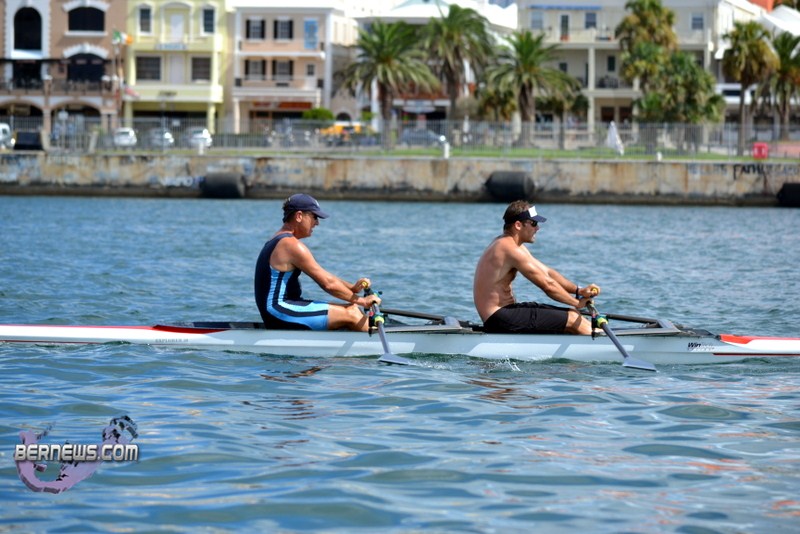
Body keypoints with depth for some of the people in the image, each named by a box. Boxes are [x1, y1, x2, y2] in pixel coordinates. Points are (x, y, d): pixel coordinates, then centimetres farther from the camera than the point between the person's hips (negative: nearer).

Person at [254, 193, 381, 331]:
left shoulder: (278, 241, 18)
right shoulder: (291, 245, -15)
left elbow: (322, 276, 19)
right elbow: (328, 283, -14)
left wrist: (352, 288, 6)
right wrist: (361, 301, -4)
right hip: (280, 314, -10)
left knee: (352, 309, 7)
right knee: (350, 314, -12)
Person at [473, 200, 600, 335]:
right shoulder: (511, 249, -18)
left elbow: (547, 272, 13)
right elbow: (547, 284, -17)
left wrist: (578, 290, 2)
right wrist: (577, 302, -5)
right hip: (500, 318, -11)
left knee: (572, 315, 12)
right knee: (572, 320, -10)